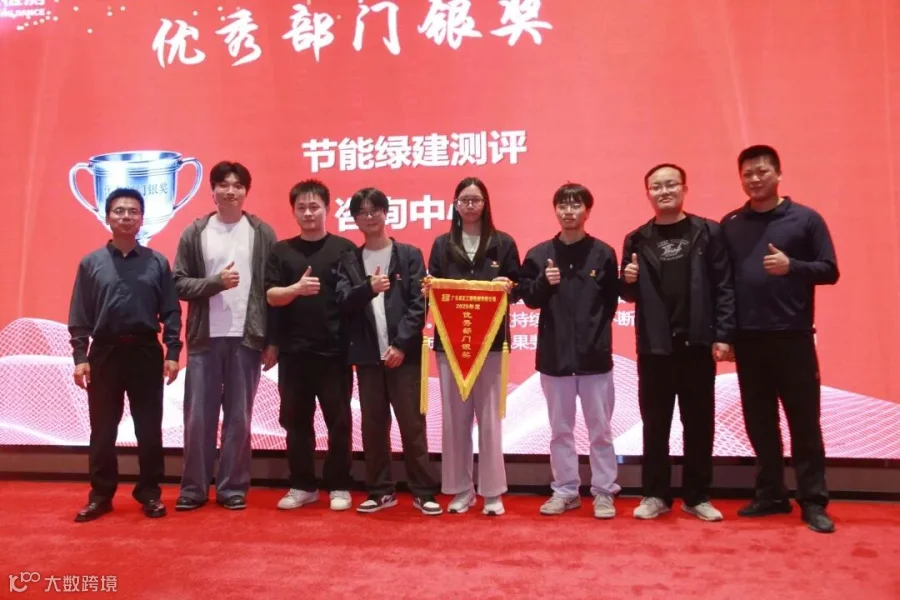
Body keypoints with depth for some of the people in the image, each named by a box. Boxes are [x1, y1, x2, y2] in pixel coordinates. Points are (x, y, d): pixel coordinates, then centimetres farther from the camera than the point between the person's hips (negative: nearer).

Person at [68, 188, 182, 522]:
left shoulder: (157, 263, 4)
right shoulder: (91, 263, 5)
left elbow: (171, 312, 2)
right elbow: (79, 316, 4)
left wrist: (172, 352, -5)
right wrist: (80, 357, -4)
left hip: (146, 351, 0)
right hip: (104, 352, 1)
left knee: (149, 428, 5)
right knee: (102, 430, 7)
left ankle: (150, 493, 17)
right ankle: (101, 495, 20)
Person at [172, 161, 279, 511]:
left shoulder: (262, 234, 3)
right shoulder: (194, 233, 5)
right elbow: (179, 283, 1)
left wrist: (274, 341, -3)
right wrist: (215, 282, -16)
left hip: (247, 338, -1)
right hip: (205, 338, 1)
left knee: (239, 417, 7)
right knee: (198, 416, 6)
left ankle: (232, 487, 18)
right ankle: (194, 488, 18)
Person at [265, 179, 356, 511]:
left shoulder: (345, 249, 2)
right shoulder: (281, 251, 8)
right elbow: (271, 296, -1)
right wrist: (296, 288, -21)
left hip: (334, 350, -2)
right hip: (293, 351, 2)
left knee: (338, 420, 5)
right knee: (295, 420, 10)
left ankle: (339, 487, 18)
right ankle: (302, 486, 23)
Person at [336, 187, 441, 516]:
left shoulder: (409, 255, 4)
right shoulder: (349, 261, 11)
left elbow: (419, 305, -3)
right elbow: (343, 302, -2)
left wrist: (401, 344, -13)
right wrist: (368, 287, -22)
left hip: (405, 353, -2)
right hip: (367, 356, 3)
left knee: (412, 424, 0)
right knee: (373, 425, 8)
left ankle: (424, 492, 9)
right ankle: (380, 491, 20)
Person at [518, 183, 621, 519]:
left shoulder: (603, 253, 1)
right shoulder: (539, 254, 4)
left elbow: (611, 303, 3)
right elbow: (528, 299, 5)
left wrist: (594, 334, -4)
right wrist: (544, 283, -14)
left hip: (594, 355, -1)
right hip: (554, 355, 2)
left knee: (600, 428, 6)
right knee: (560, 429, 11)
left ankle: (604, 492, 18)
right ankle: (564, 490, 23)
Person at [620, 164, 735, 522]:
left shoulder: (708, 233, 2)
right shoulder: (637, 240, 8)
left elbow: (724, 288, -3)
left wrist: (723, 335, -10)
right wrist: (629, 282, -10)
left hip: (697, 343, -1)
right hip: (654, 346, 1)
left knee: (699, 423, 7)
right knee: (655, 424, 8)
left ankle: (697, 496, 19)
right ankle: (655, 495, 19)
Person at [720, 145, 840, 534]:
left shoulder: (806, 219, 2)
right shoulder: (730, 225, 9)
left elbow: (829, 270, -1)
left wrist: (792, 266, -20)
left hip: (793, 337, -3)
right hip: (748, 338, 3)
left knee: (804, 419, 1)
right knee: (759, 421, 9)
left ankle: (813, 502, 11)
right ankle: (770, 495, 21)